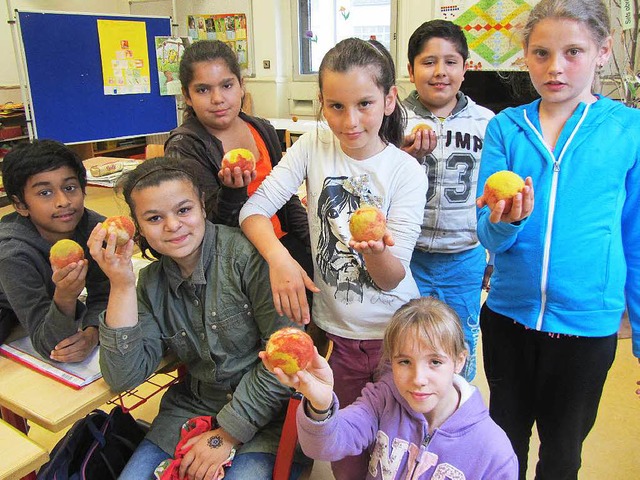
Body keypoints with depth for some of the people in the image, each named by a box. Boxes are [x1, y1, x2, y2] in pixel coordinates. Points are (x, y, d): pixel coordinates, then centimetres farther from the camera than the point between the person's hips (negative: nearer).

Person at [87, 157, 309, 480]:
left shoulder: (248, 254, -18)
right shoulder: (151, 283, 1)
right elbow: (124, 378, -8)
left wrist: (227, 434, -13)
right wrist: (121, 286, -17)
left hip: (265, 413, -4)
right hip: (192, 408, 5)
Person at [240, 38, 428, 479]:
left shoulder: (407, 172, -12)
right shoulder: (314, 148, -7)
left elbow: (392, 279, -14)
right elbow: (255, 209, -12)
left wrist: (376, 251, -37)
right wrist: (279, 256, -31)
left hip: (394, 331, -1)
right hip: (334, 328, 2)